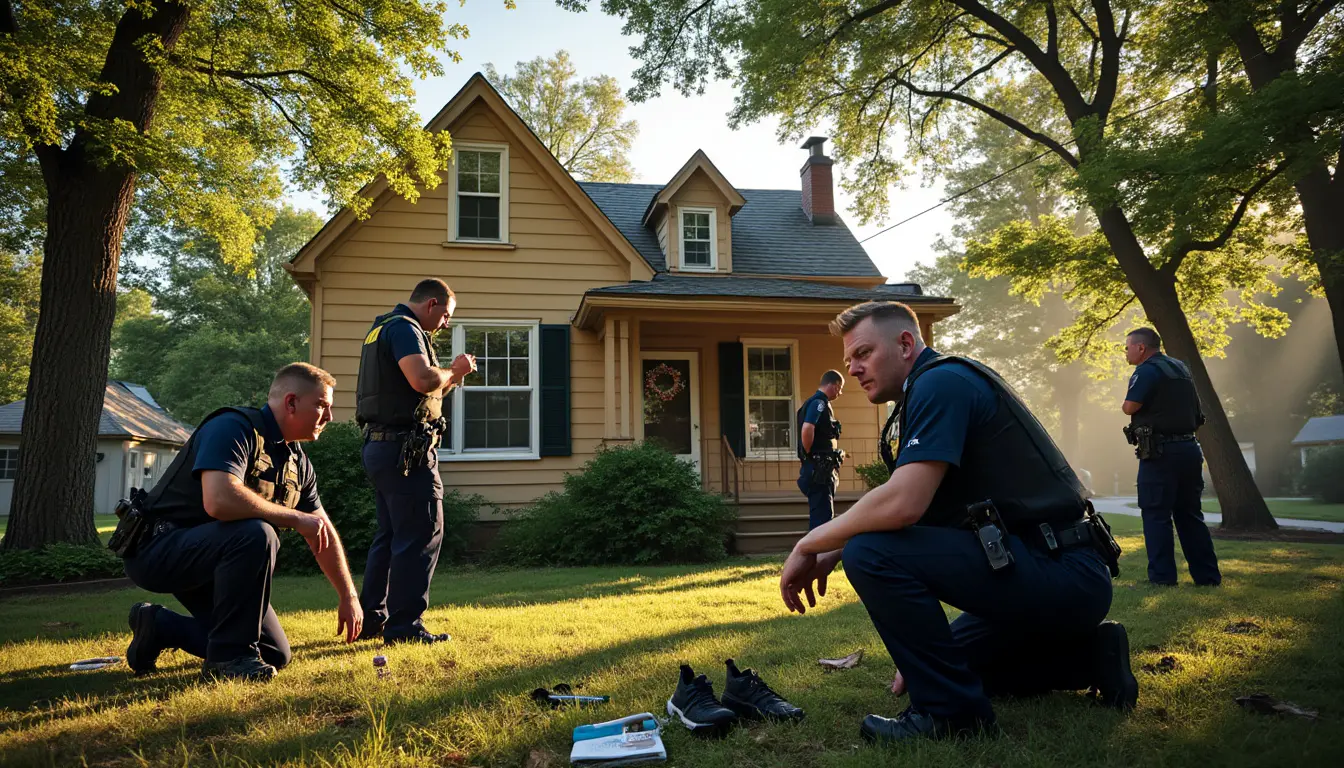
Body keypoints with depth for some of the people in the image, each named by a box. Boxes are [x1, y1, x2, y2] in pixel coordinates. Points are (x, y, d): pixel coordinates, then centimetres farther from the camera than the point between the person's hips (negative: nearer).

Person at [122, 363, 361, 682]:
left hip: (208, 560, 9)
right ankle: (228, 656, -17)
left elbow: (324, 534, 13)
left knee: (276, 655, 6)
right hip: (159, 549, -9)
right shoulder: (234, 429, -20)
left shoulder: (297, 462, 5)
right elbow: (219, 501, -38)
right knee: (256, 534, -36)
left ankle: (159, 627, 22)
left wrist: (349, 597, 15)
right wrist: (295, 518, -27)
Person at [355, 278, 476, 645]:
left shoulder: (381, 329, 21)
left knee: (390, 534, 16)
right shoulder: (404, 329, -12)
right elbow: (422, 379, -28)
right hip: (405, 448, -11)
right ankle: (404, 626, -2)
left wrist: (448, 378, 14)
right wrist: (453, 371, -10)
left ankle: (371, 618, 22)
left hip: (380, 446, 11)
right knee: (421, 535, -5)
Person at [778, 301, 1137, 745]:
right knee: (948, 659, 27)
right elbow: (913, 514, 18)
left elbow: (902, 504, -28)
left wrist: (809, 546, -14)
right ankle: (1085, 658, 20)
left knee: (872, 554, -21)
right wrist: (831, 553, 5)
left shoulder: (941, 381, -15)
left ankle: (950, 710, -10)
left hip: (1060, 574, -11)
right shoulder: (936, 390, 17)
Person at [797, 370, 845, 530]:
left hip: (823, 469, 10)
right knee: (822, 517, -9)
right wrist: (810, 455, -15)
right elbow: (807, 429, -29)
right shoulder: (819, 403, -13)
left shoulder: (821, 403, 19)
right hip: (818, 468, -10)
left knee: (824, 515, 15)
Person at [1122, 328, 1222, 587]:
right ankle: (1207, 575, 15)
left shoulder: (1147, 371, -11)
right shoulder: (1182, 369, 17)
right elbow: (1196, 411, 23)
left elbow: (1129, 407, -20)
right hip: (1189, 448, 8)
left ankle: (1162, 577, -1)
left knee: (1156, 516, -2)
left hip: (1160, 452, -8)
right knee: (1190, 515, 13)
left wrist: (1127, 403, 1)